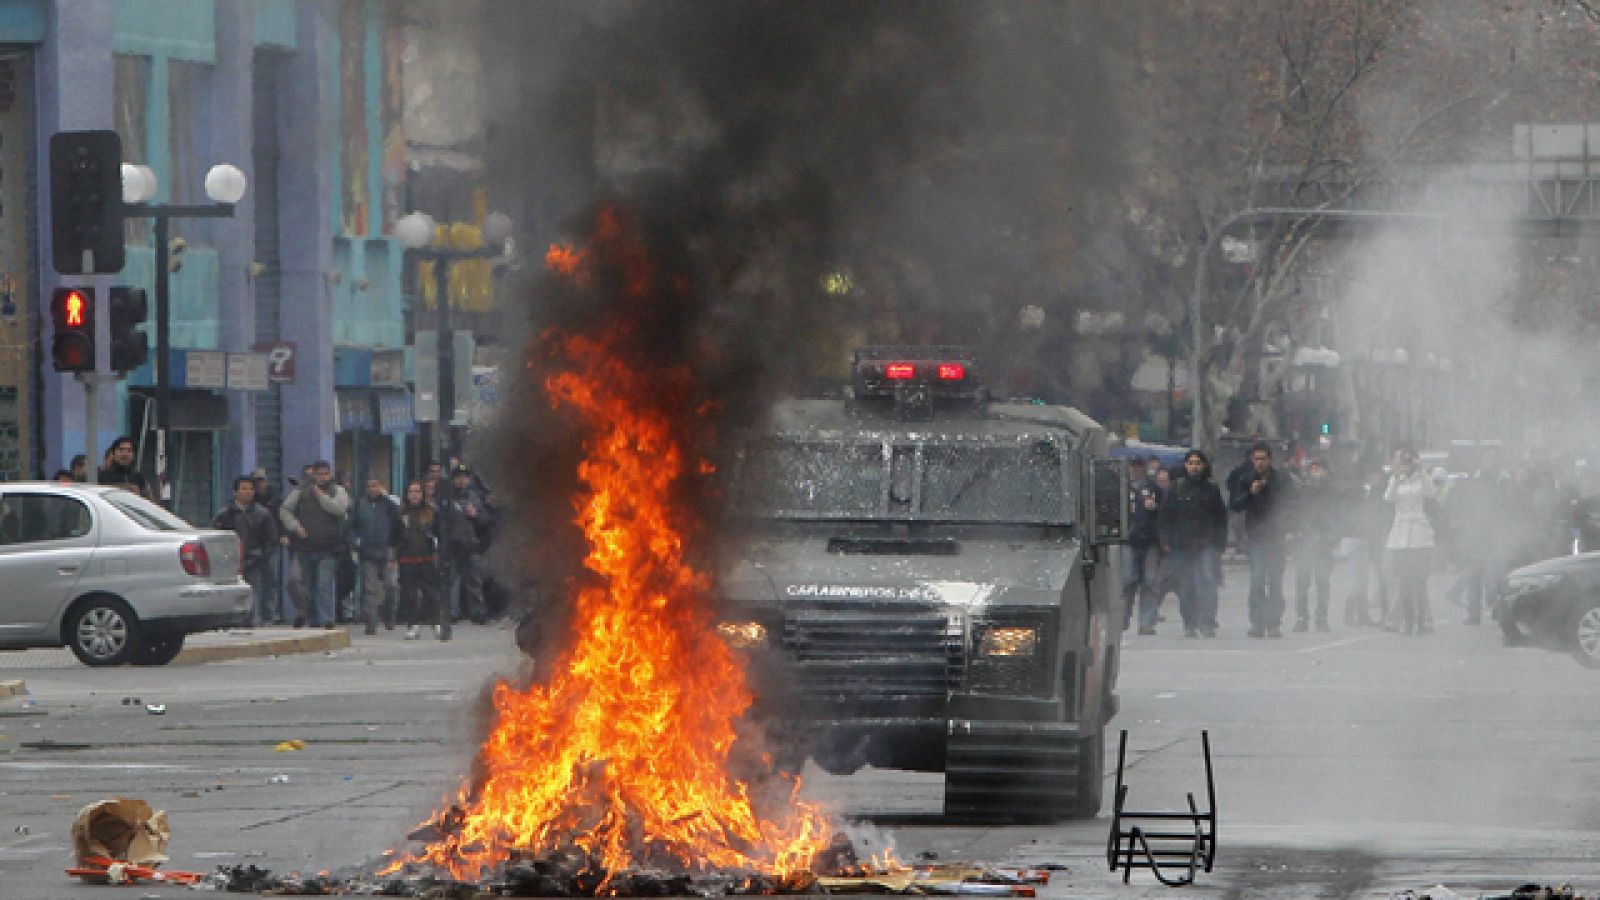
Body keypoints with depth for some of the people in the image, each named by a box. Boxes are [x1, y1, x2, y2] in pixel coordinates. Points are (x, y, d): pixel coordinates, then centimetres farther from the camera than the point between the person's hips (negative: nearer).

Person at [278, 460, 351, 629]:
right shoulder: (301, 491, 9)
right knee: (309, 588, 9)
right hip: (305, 548, 3)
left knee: (324, 585, -15)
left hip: (328, 551, -3)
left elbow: (339, 508, -14)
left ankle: (327, 620, -20)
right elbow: (284, 510, 9)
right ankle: (314, 621, 20)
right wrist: (295, 527, -5)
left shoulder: (337, 491, 5)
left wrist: (321, 495, -10)